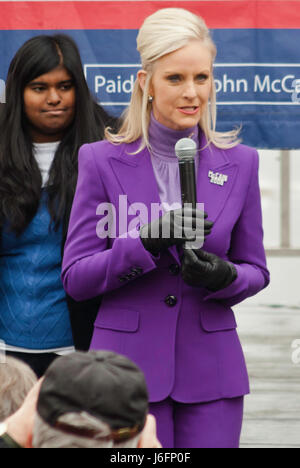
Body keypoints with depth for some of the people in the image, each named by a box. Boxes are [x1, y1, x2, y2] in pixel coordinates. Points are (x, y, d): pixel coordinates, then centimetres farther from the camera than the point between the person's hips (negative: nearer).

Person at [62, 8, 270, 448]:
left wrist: (225, 276, -12)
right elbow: (75, 278, -3)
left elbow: (255, 270, 12)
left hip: (211, 369, 2)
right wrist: (145, 243, -19)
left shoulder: (239, 162, 5)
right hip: (130, 365, -2)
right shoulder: (102, 160, -1)